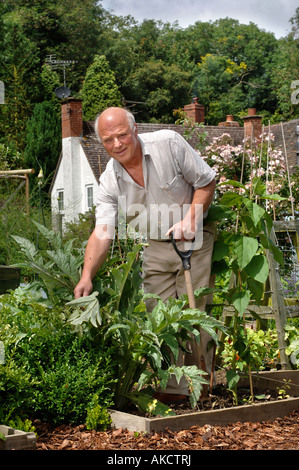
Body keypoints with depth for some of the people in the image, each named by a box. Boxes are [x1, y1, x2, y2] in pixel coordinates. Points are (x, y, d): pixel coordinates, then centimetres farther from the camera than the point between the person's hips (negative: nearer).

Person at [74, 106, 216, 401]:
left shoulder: (169, 144, -16)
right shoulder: (110, 180, -7)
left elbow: (206, 181, -8)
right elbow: (102, 230, -14)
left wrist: (191, 218, -21)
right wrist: (87, 275, -27)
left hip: (193, 239, -3)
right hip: (156, 247, 4)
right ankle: (171, 389, 4)